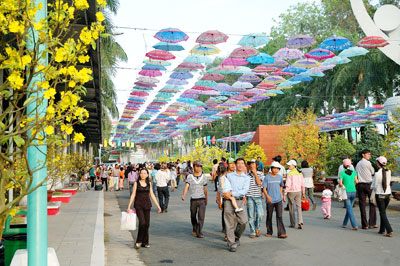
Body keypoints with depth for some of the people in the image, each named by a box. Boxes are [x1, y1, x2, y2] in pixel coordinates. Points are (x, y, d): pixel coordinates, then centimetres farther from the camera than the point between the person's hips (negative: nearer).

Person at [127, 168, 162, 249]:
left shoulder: (149, 184, 8)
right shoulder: (136, 183, 0)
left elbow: (152, 195, 13)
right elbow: (133, 195, -1)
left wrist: (158, 205, 10)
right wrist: (129, 206, -6)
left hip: (147, 205, 4)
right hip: (138, 205, -3)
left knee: (147, 224, 4)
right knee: (142, 222, -16)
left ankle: (145, 242, 16)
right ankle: (138, 241, 0)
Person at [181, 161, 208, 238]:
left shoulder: (203, 177, 5)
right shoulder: (190, 177, -1)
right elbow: (187, 186, -12)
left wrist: (206, 200, 20)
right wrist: (183, 195, -30)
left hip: (202, 199, 0)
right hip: (193, 199, 0)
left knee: (201, 216, -11)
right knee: (193, 216, 13)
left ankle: (199, 232, -4)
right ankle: (194, 229, 37)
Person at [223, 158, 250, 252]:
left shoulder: (246, 178, 10)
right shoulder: (229, 175, 13)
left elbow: (245, 190, -4)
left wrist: (232, 193, -13)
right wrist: (226, 194, -9)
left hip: (239, 201, 0)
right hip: (228, 201, 0)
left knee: (243, 221, -10)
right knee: (230, 223, -2)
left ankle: (236, 237, 18)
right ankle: (232, 244, 6)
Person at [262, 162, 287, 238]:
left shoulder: (280, 177, 7)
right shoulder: (267, 177, -4)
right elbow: (264, 188, -6)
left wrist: (282, 195, 20)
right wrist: (267, 196, -19)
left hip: (278, 200, 2)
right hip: (270, 200, -2)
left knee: (279, 216, -6)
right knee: (269, 217, 9)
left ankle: (281, 233, -7)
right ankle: (269, 232, 24)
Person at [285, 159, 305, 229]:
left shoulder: (290, 174, -15)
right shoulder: (299, 173, 4)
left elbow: (288, 185, -20)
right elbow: (302, 184, 8)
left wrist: (285, 193, -15)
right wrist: (303, 193, 15)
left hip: (291, 192, -4)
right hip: (298, 192, 4)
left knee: (291, 208, 9)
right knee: (299, 207, 5)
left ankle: (292, 223, 16)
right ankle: (300, 222, -13)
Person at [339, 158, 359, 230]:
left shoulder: (342, 173, -6)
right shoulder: (354, 172, 4)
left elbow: (340, 183, -14)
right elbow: (356, 181, -6)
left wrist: (344, 187, 5)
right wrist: (353, 186, 12)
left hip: (346, 192, -4)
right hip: (353, 192, 4)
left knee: (349, 209, -1)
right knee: (349, 208, 17)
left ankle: (355, 225, -9)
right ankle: (344, 223, 26)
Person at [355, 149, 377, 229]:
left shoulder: (358, 164, 14)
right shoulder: (367, 163, -6)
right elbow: (373, 172, 3)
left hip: (360, 185, 6)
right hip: (369, 184, -5)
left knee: (362, 204, 3)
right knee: (372, 203, 4)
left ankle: (364, 224, 4)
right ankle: (372, 223, 4)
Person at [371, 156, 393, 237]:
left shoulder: (377, 174, -16)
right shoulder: (389, 172, -1)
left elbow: (374, 186, -8)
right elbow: (389, 182, 12)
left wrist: (372, 187, 15)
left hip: (379, 195, -5)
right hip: (388, 194, 5)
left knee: (382, 213, 0)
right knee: (383, 212, 17)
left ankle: (389, 231, -9)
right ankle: (382, 230, 22)